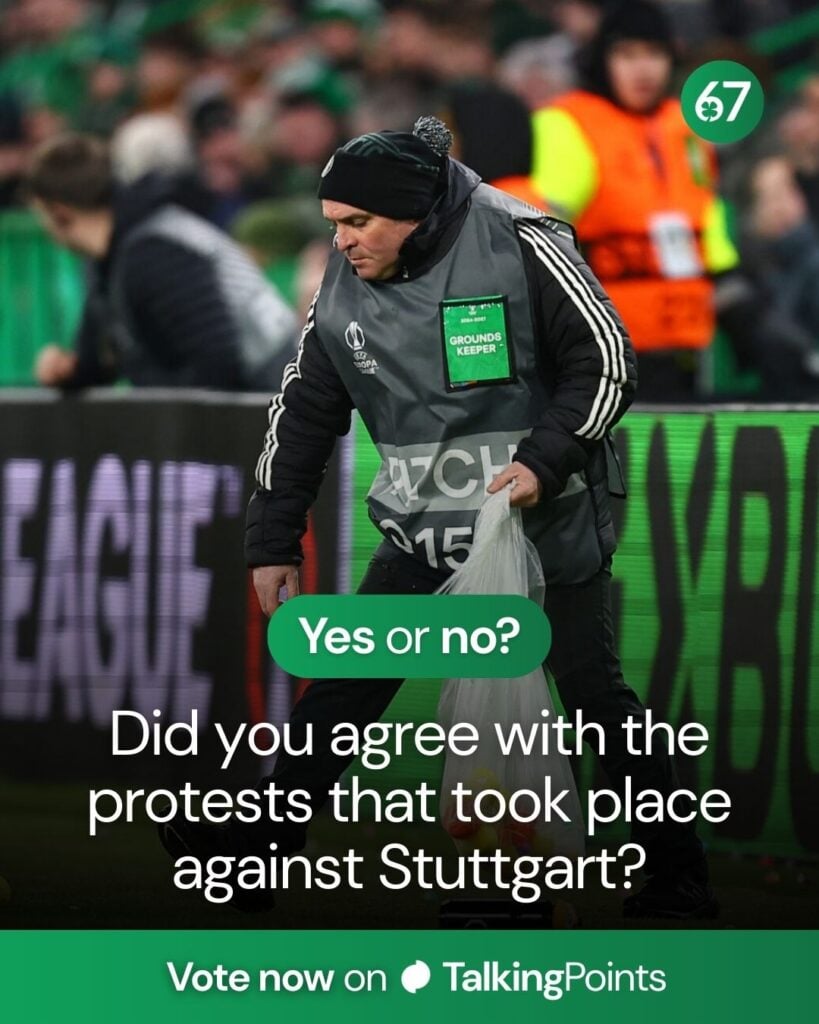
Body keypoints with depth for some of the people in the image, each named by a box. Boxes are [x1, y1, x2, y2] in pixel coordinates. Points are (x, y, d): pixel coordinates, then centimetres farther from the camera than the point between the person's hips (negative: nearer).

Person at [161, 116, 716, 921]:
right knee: (342, 687, -1)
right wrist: (274, 541, 9)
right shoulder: (343, 290, 1)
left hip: (546, 522, -5)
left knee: (593, 692, -1)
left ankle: (675, 877, 10)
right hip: (422, 532, 5)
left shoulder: (516, 245, -16)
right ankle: (257, 846, 4)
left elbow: (606, 360, -13)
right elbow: (303, 414, 9)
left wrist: (546, 460, -23)